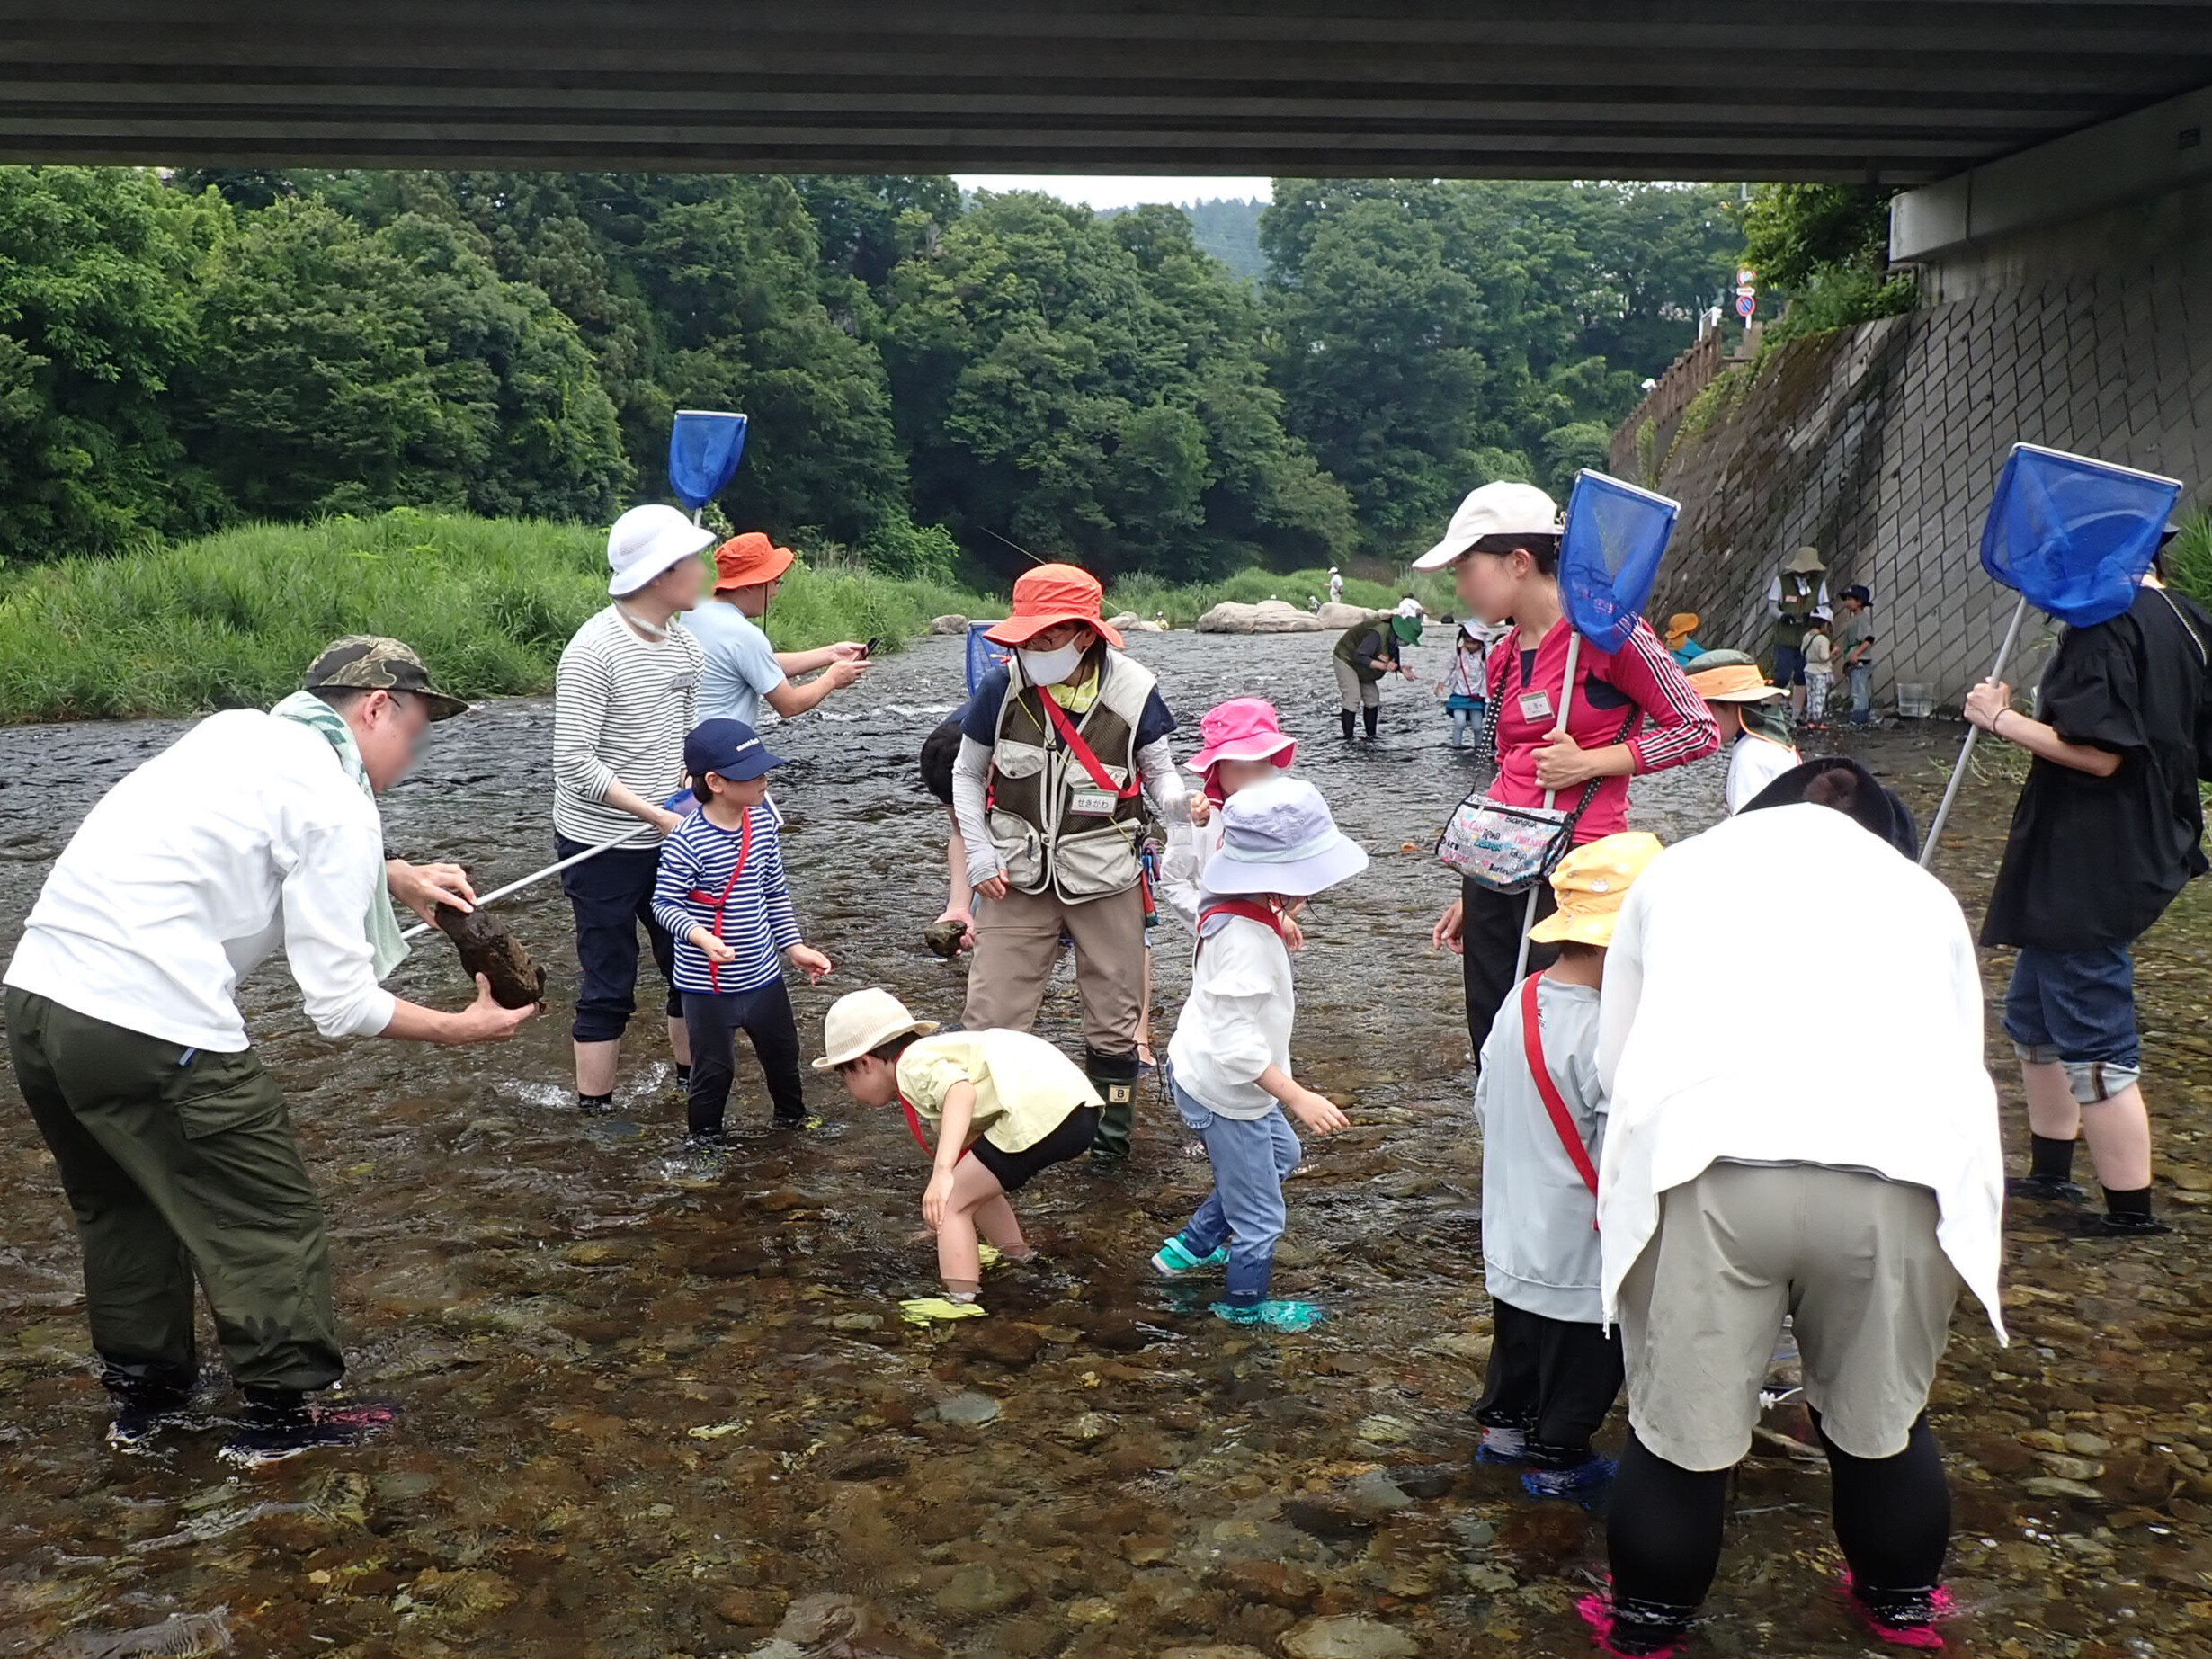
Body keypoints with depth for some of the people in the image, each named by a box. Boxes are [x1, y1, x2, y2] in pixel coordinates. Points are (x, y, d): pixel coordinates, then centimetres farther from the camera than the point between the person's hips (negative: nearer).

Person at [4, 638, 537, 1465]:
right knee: (269, 1223, 8)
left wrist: (397, 875, 26)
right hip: (153, 1027, -9)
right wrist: (461, 1028, 5)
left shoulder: (237, 733, 15)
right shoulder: (340, 807, -8)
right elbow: (340, 1004, -9)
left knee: (119, 1207, 26)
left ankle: (142, 1393, 40)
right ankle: (282, 1413, 19)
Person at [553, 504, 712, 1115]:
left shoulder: (683, 642, 4)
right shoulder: (594, 650, -19)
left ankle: (693, 1078, 34)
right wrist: (656, 813, -23)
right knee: (609, 987, 2)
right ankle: (593, 1107, 15)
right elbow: (574, 763, -21)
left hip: (668, 841, 7)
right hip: (602, 848, -7)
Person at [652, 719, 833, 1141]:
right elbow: (664, 903, -19)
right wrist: (700, 936, -35)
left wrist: (794, 946, 10)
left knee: (783, 1053, 23)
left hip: (763, 972, 7)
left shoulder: (762, 820, -1)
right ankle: (703, 1138, 27)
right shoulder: (687, 842, -23)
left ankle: (792, 1117, 46)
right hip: (708, 984, -7)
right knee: (714, 1069, 6)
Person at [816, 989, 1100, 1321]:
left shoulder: (914, 1064, -1)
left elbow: (961, 1091, -24)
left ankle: (962, 1303, -12)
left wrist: (942, 1172, -32)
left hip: (1041, 1111, -11)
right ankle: (1016, 1255, 48)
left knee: (949, 1202, -3)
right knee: (969, 1185, 30)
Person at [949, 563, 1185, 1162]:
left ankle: (1112, 1126, 31)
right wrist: (980, 854, -5)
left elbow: (1158, 772, 2)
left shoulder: (1132, 691, -12)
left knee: (1114, 1012, 12)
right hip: (1018, 875, 0)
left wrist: (1178, 801, -22)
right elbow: (967, 775, 5)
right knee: (992, 1012, -1)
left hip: (1106, 875, 0)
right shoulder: (1002, 687, -10)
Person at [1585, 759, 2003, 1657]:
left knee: (1680, 1424, 13)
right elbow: (1961, 1067, 23)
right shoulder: (1919, 891, 28)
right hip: (1897, 1170, 1)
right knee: (1883, 1417, 21)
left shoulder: (1679, 869, 27)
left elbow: (1614, 1060, 23)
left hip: (1706, 1161, -1)